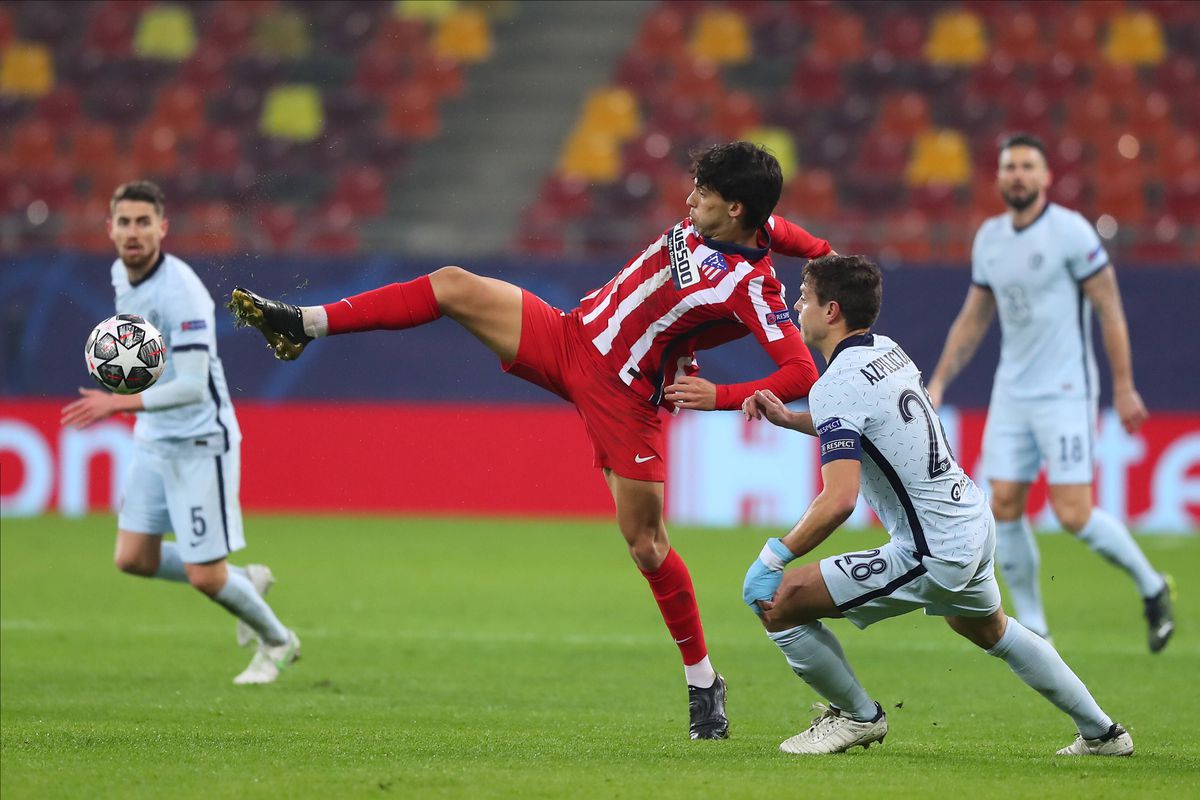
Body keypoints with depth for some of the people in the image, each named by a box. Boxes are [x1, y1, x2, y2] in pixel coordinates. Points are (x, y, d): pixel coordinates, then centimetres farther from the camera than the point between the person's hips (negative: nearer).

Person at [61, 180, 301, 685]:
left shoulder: (181, 292, -24)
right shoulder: (121, 274, 2)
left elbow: (193, 385, -29)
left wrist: (118, 404, -35)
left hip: (200, 441, -8)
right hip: (153, 439, 8)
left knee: (204, 576, -5)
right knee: (133, 559, 4)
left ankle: (277, 642, 23)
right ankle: (247, 581, 26)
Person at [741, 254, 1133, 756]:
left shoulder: (836, 386, -19)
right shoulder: (888, 351, 7)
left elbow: (838, 501, -30)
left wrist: (773, 558, -23)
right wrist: (788, 418, 17)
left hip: (933, 555, -10)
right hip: (973, 522, 10)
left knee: (779, 602, -8)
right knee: (990, 630, 37)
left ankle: (856, 716, 12)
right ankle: (1101, 733, 45)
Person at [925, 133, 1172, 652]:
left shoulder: (1070, 231, -10)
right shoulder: (989, 238, 8)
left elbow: (1109, 309, -8)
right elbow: (973, 319, 17)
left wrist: (1123, 387, -10)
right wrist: (938, 383, 10)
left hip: (1065, 394, -6)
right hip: (1011, 392, 6)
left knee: (1074, 515, -11)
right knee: (1004, 508, -2)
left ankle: (1151, 588, 12)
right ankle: (1032, 627, 8)